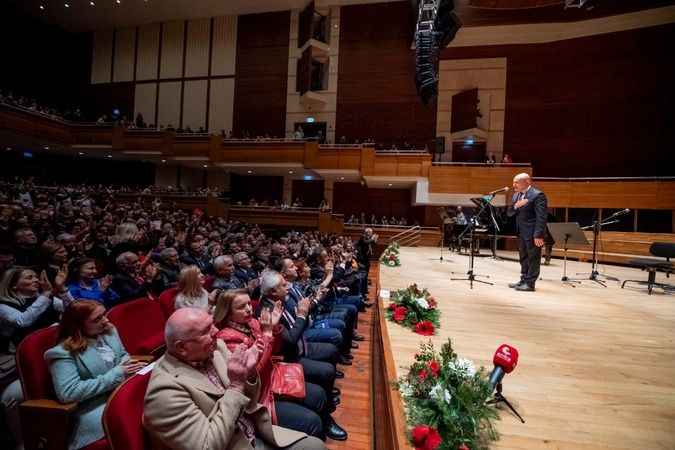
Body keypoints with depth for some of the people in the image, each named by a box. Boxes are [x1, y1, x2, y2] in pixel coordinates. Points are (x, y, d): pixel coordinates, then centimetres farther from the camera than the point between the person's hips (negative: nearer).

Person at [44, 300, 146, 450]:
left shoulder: (109, 330, 6)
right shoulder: (64, 352, -12)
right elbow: (68, 393, -20)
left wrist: (129, 364, -3)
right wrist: (115, 375, -21)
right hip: (95, 404, -6)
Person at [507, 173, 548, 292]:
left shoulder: (537, 195, -12)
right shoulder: (516, 195, 13)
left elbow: (541, 217, -17)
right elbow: (509, 213, 10)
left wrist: (538, 235, -22)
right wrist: (515, 206, -11)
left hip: (533, 233, -8)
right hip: (521, 233, 8)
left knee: (533, 258, 1)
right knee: (523, 258, 15)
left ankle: (530, 283, 7)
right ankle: (523, 280, 25)